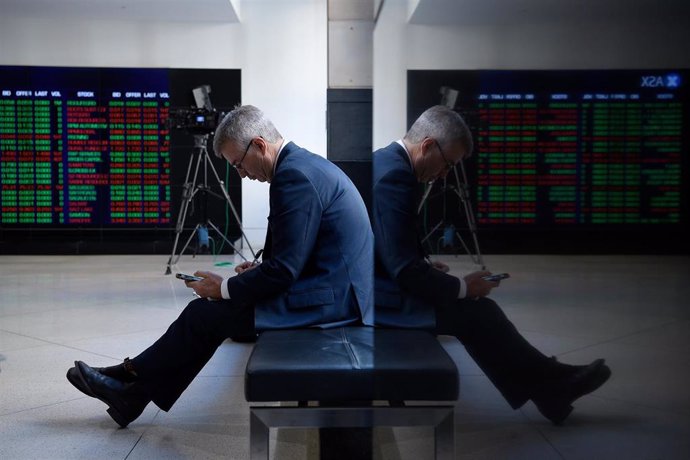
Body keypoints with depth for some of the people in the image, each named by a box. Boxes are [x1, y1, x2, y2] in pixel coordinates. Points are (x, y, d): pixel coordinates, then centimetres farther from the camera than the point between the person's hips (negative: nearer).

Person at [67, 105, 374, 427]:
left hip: (327, 299, -10)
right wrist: (259, 270, 10)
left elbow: (283, 270, -21)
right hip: (336, 288, 10)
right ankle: (133, 392, 19)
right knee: (211, 311, 12)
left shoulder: (294, 175, -20)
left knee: (204, 314, -2)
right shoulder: (304, 162, 13)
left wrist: (225, 288, -8)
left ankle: (130, 379, 18)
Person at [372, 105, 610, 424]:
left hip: (371, 281, 10)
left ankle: (546, 385, 18)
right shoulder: (395, 175, -23)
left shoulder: (384, 160, 9)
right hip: (375, 294, -10)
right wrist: (462, 287, -11)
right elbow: (405, 270, -25)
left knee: (468, 306, 13)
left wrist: (425, 264, 11)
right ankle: (550, 384, 11)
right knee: (476, 312, -7)